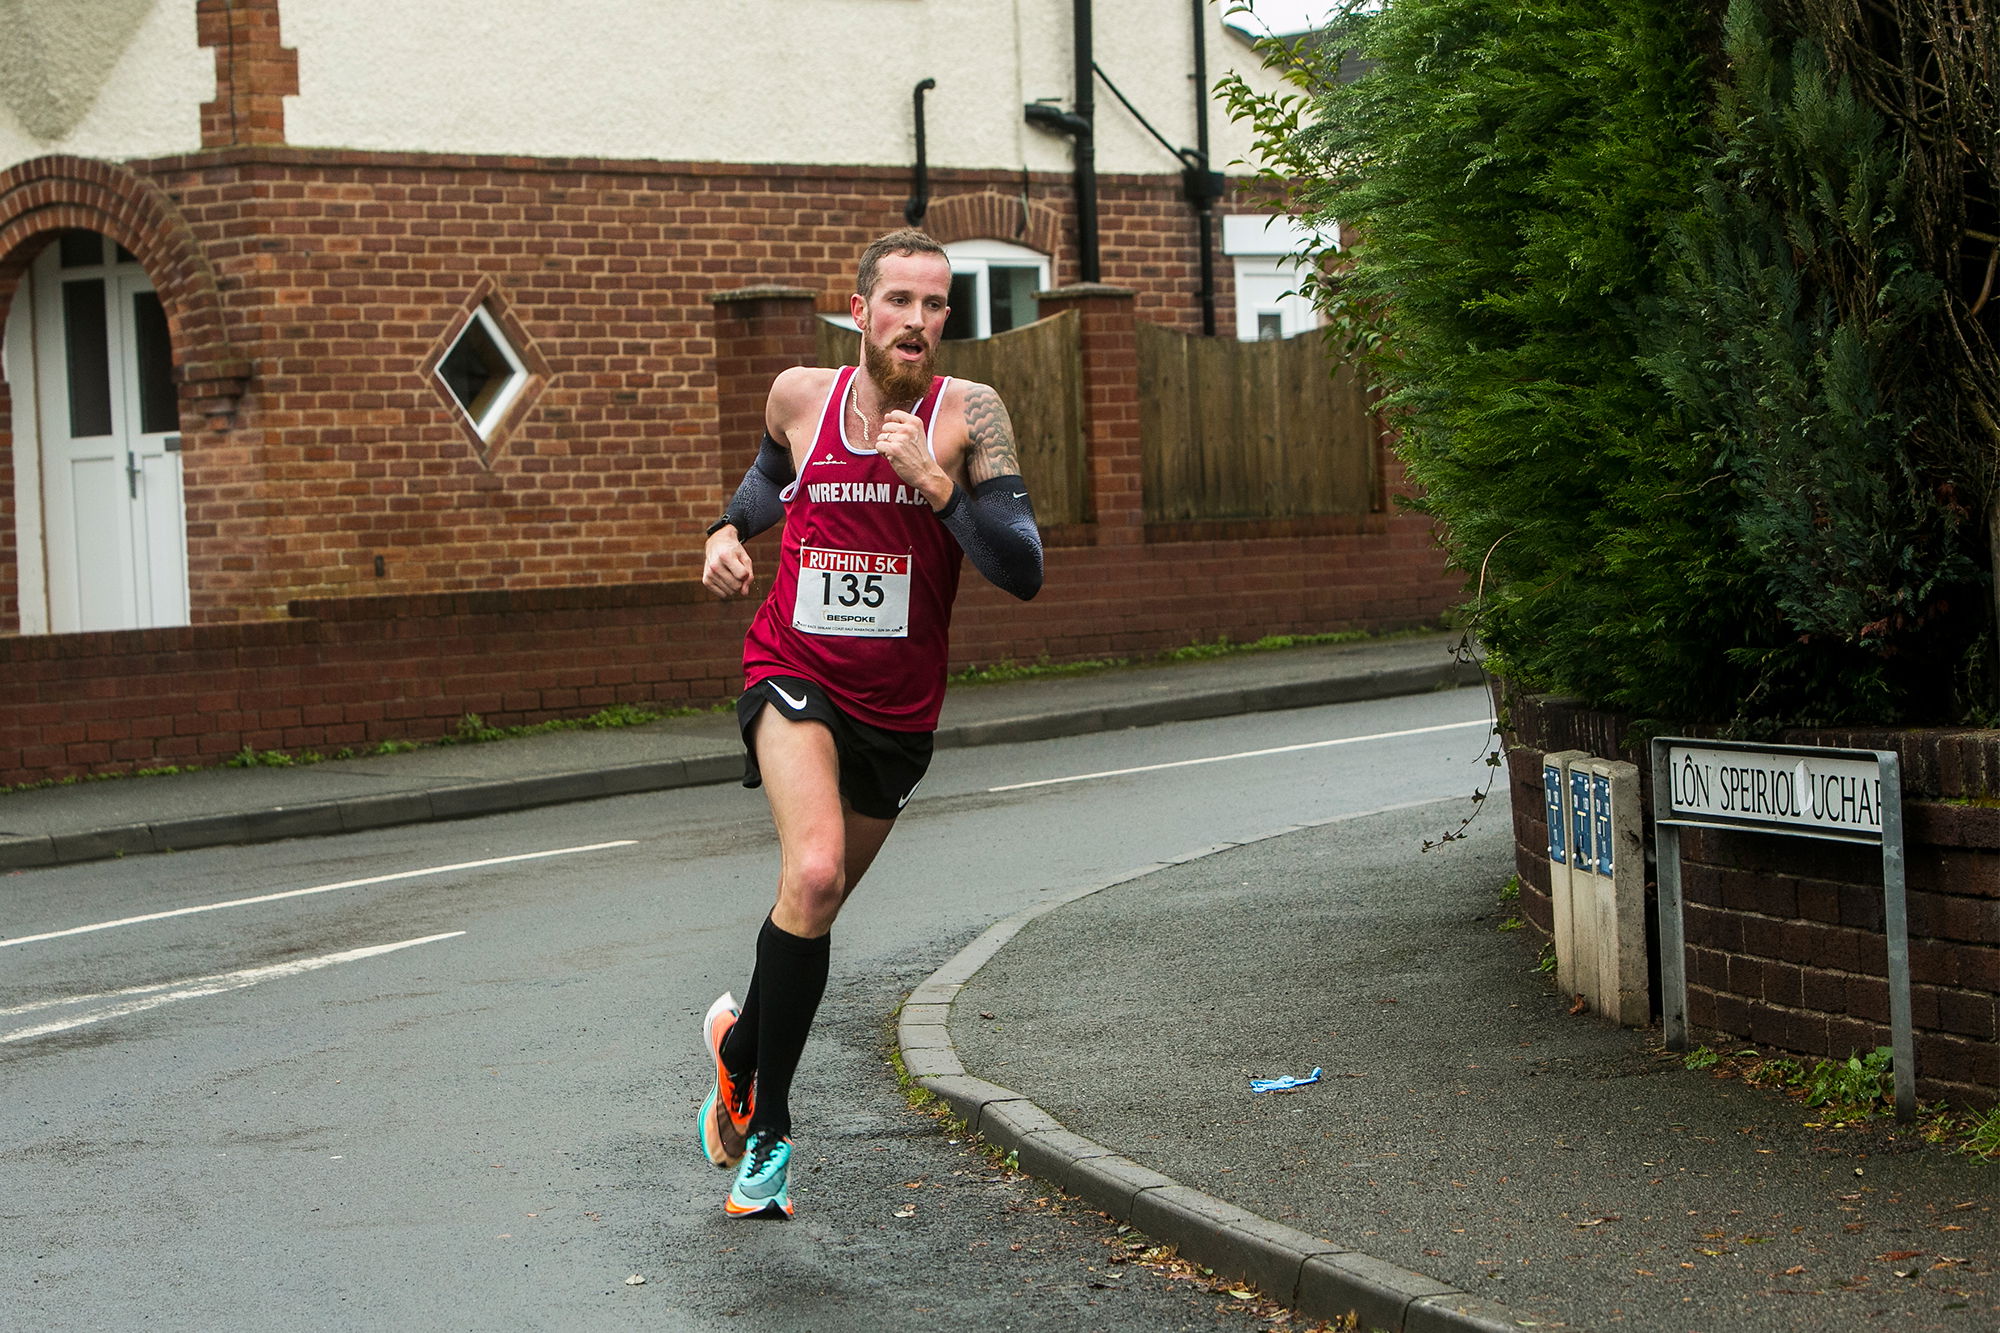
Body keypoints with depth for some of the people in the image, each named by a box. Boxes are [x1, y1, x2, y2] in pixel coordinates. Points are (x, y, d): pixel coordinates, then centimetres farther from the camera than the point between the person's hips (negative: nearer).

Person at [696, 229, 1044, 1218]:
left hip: (898, 706, 2)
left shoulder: (969, 413, -11)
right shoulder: (798, 396, -4)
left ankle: (740, 1039, 48)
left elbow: (1023, 572, -20)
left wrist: (937, 483, -30)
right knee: (814, 873, -26)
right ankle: (766, 1125, -10)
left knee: (816, 903, 17)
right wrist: (729, 528, 3)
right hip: (793, 674, -1)